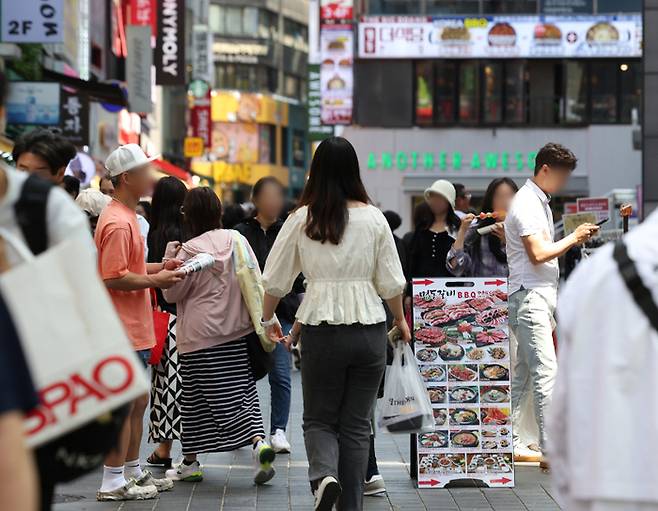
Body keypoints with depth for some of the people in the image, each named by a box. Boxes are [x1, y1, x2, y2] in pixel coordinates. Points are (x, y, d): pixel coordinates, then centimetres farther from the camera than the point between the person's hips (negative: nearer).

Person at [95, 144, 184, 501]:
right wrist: (154, 281, -15)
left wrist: (158, 268, 12)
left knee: (138, 403, 17)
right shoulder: (117, 222, -18)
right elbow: (114, 277, -23)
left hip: (135, 329, 11)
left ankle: (133, 472, 26)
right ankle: (113, 483, 0)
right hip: (123, 331, -11)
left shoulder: (126, 216, 17)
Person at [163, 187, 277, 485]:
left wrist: (169, 262, 4)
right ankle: (260, 442, -17)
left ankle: (190, 463, 14)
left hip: (200, 336, -4)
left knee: (195, 398, 5)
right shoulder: (236, 239, 2)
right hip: (238, 330, 4)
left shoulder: (189, 251, -12)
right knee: (242, 390, 6)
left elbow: (172, 294, -3)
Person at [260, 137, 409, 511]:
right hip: (369, 330, 1)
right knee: (357, 424, 10)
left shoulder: (302, 219, -2)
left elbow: (274, 281, 5)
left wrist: (269, 318, 23)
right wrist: (401, 320, 21)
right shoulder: (373, 218, -1)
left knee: (319, 419, 12)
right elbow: (392, 282, 3)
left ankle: (324, 474, -17)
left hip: (321, 330, -1)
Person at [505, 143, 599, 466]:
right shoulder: (526, 204, -13)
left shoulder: (541, 202, 19)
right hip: (529, 296, -10)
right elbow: (538, 254, -19)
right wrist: (573, 238, -11)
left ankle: (508, 441, 17)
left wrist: (576, 239, 13)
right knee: (546, 371, -14)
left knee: (524, 372, 12)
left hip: (541, 296, 10)